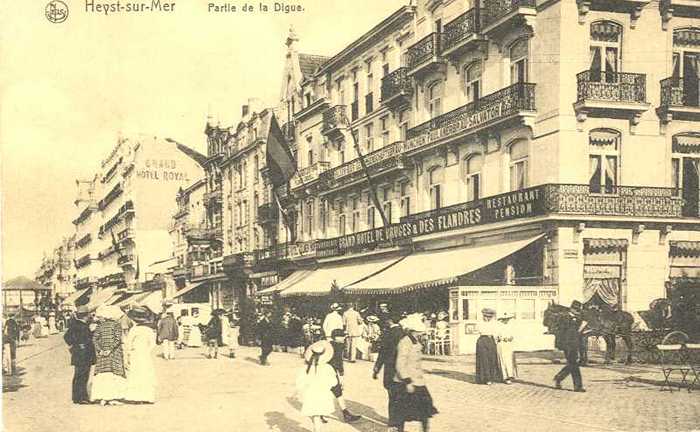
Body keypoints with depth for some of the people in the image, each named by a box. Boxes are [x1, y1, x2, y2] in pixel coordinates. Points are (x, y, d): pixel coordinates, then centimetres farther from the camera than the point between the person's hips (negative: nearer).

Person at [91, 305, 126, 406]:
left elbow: (94, 338, -1)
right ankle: (112, 398, -9)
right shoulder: (116, 325, -1)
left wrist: (100, 350, -7)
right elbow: (117, 339, -13)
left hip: (102, 352, 3)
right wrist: (110, 349, -14)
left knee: (102, 374, 4)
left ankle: (103, 398, -2)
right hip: (114, 353, -3)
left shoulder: (100, 326, 8)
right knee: (114, 374, -3)